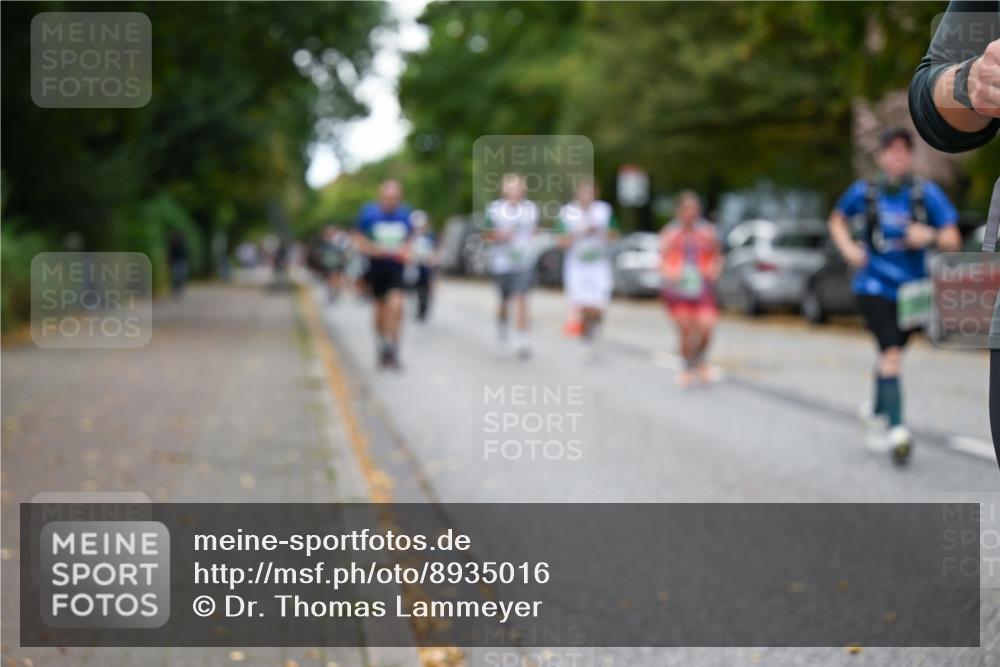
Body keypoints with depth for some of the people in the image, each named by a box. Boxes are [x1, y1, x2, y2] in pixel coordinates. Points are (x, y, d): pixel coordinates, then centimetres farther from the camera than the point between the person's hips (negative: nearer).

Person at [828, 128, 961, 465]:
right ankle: (896, 429, -22)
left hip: (911, 289, 2)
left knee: (889, 355, 16)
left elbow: (953, 240, -6)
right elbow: (837, 220, 17)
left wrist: (931, 236, -27)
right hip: (874, 285, -2)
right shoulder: (864, 191, -2)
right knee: (891, 353, -19)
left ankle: (878, 410, 42)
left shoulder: (927, 193, -5)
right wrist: (848, 248, -1)